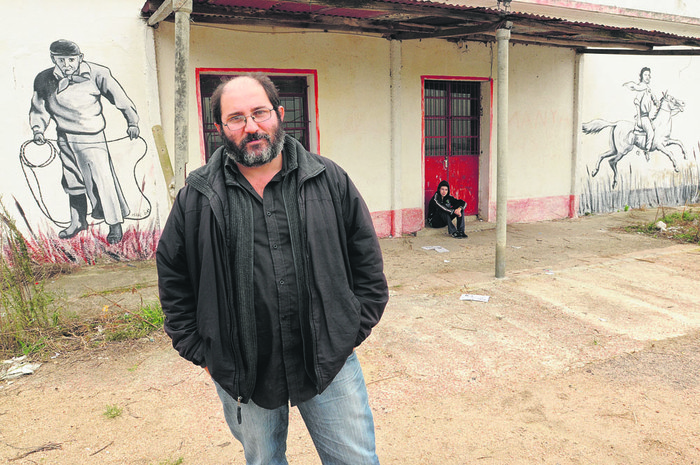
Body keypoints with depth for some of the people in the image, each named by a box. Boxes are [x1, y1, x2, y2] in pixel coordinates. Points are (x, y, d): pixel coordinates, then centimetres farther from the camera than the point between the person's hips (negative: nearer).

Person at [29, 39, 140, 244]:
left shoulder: (96, 74, -13)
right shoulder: (44, 80, -2)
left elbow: (118, 96, -9)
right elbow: (39, 107, 9)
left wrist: (132, 122, -14)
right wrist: (38, 129, -6)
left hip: (91, 137, -5)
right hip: (64, 139, 5)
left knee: (102, 179, -10)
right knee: (72, 182, 16)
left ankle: (115, 224, 6)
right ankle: (78, 222, 35)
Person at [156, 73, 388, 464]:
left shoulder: (329, 180, -2)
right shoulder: (198, 197, -2)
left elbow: (367, 261, 4)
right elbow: (172, 275, 7)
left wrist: (351, 333, 0)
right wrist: (200, 352, 3)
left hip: (329, 362, 0)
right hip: (242, 373, 1)